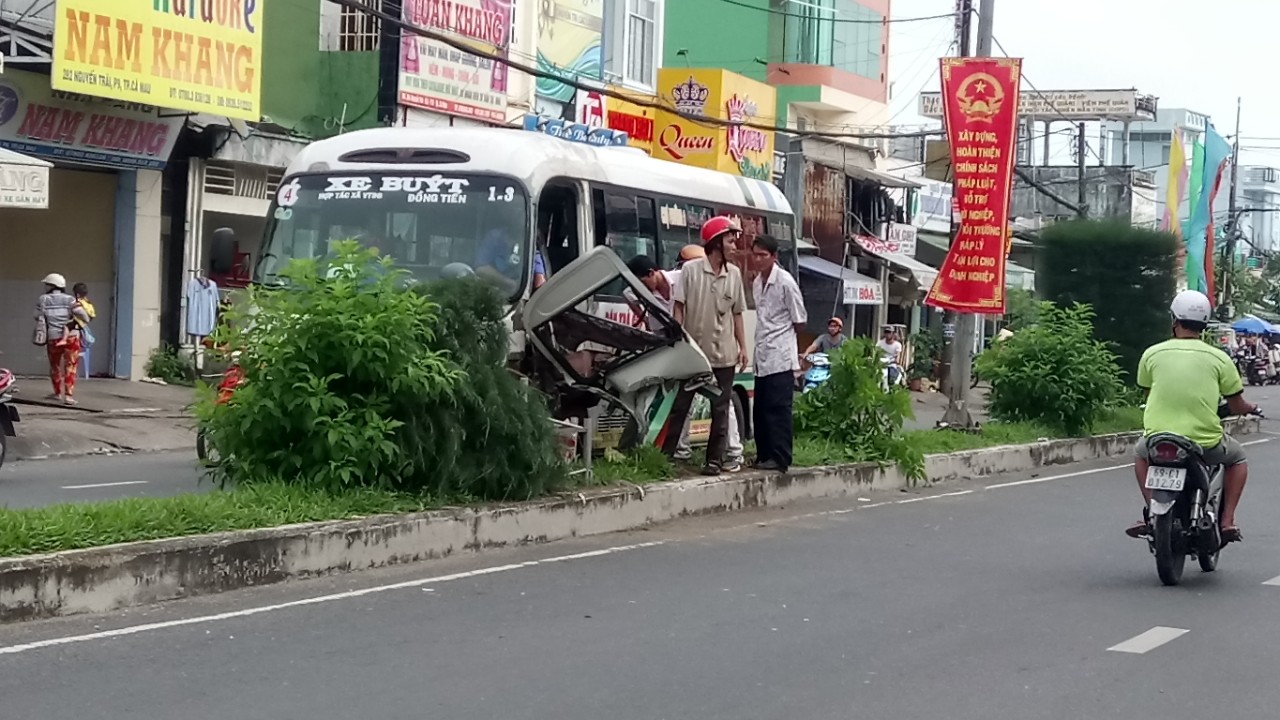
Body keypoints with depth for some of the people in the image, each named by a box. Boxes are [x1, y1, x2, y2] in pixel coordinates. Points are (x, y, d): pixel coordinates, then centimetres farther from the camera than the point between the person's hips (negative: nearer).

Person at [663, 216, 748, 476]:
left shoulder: (734, 274, 6)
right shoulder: (690, 269, -4)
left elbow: (737, 314, 11)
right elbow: (679, 308, -3)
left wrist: (743, 347, 6)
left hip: (724, 354, 3)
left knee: (721, 410, 3)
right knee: (680, 405, 4)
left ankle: (715, 459, 8)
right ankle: (666, 455, 10)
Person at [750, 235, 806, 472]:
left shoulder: (785, 282, -11)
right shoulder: (757, 283, 12)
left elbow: (800, 320, -6)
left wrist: (781, 335, 4)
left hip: (780, 357, -8)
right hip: (762, 356, 8)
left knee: (778, 409, -7)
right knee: (761, 410, 11)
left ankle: (780, 458, -5)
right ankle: (764, 455, 18)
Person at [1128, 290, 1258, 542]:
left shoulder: (1152, 354, 1)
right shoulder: (1219, 358, -2)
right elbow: (1237, 407, 4)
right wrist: (1251, 408, 28)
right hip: (1206, 443, -1)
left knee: (1141, 454, 35)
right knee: (1237, 458, 29)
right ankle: (1227, 521, 15)